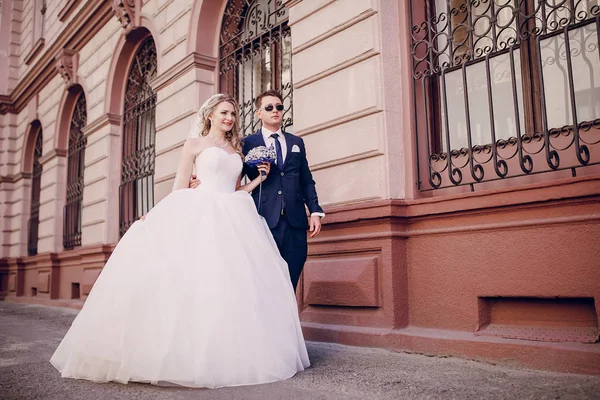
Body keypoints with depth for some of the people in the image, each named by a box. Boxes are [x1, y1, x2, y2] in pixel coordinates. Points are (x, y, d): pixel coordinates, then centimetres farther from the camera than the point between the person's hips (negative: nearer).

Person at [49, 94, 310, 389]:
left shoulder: (236, 150, 22)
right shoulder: (194, 144, 9)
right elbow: (180, 188, 4)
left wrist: (259, 179, 10)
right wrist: (163, 215, -3)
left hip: (231, 220, 5)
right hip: (199, 217, -4)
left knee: (236, 281, -5)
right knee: (194, 277, -13)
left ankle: (227, 354, 2)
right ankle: (186, 353, -6)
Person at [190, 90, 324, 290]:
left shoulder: (297, 143, 17)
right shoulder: (247, 144, 7)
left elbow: (307, 181, 15)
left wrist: (315, 211, 6)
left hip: (295, 222, 3)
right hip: (264, 219, -3)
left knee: (290, 283, 4)